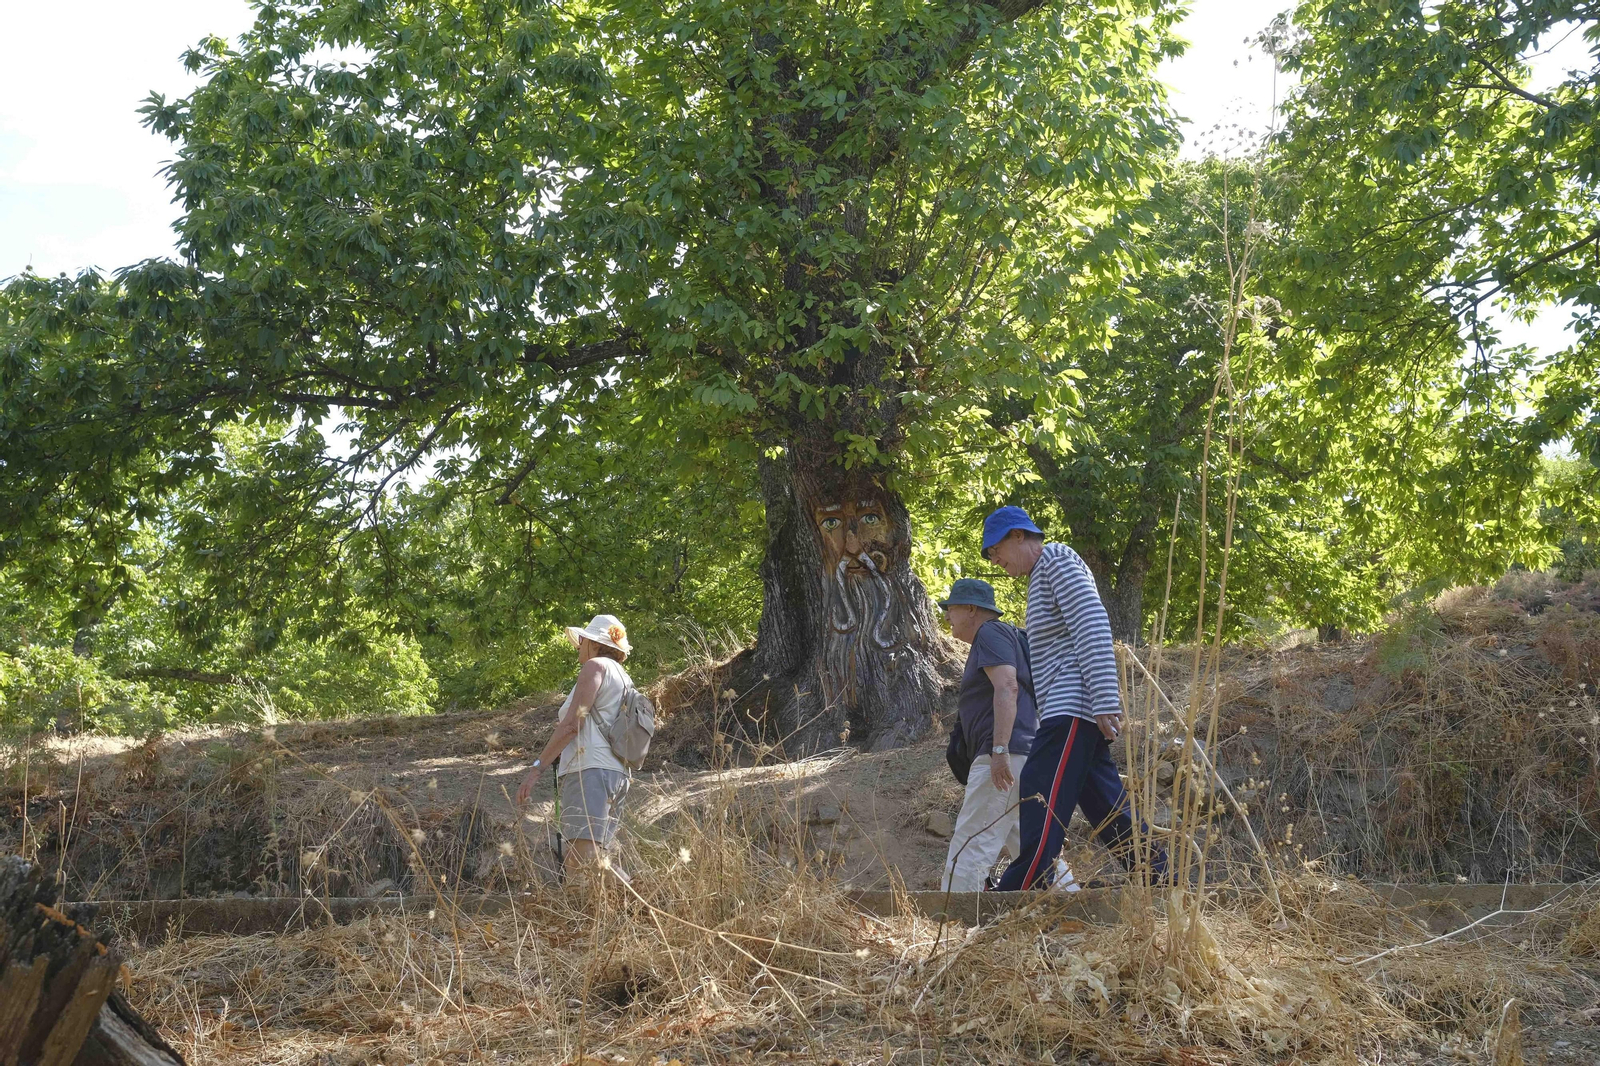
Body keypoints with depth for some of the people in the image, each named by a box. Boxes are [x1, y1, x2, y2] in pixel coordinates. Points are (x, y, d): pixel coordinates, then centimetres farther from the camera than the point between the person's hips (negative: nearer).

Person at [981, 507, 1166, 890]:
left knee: (1041, 801, -16)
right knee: (1108, 808, 9)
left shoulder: (1056, 558, -5)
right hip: (1069, 712, 10)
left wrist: (1105, 703, -23)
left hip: (1073, 706, -10)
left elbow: (1093, 626, -17)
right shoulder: (1041, 575, 25)